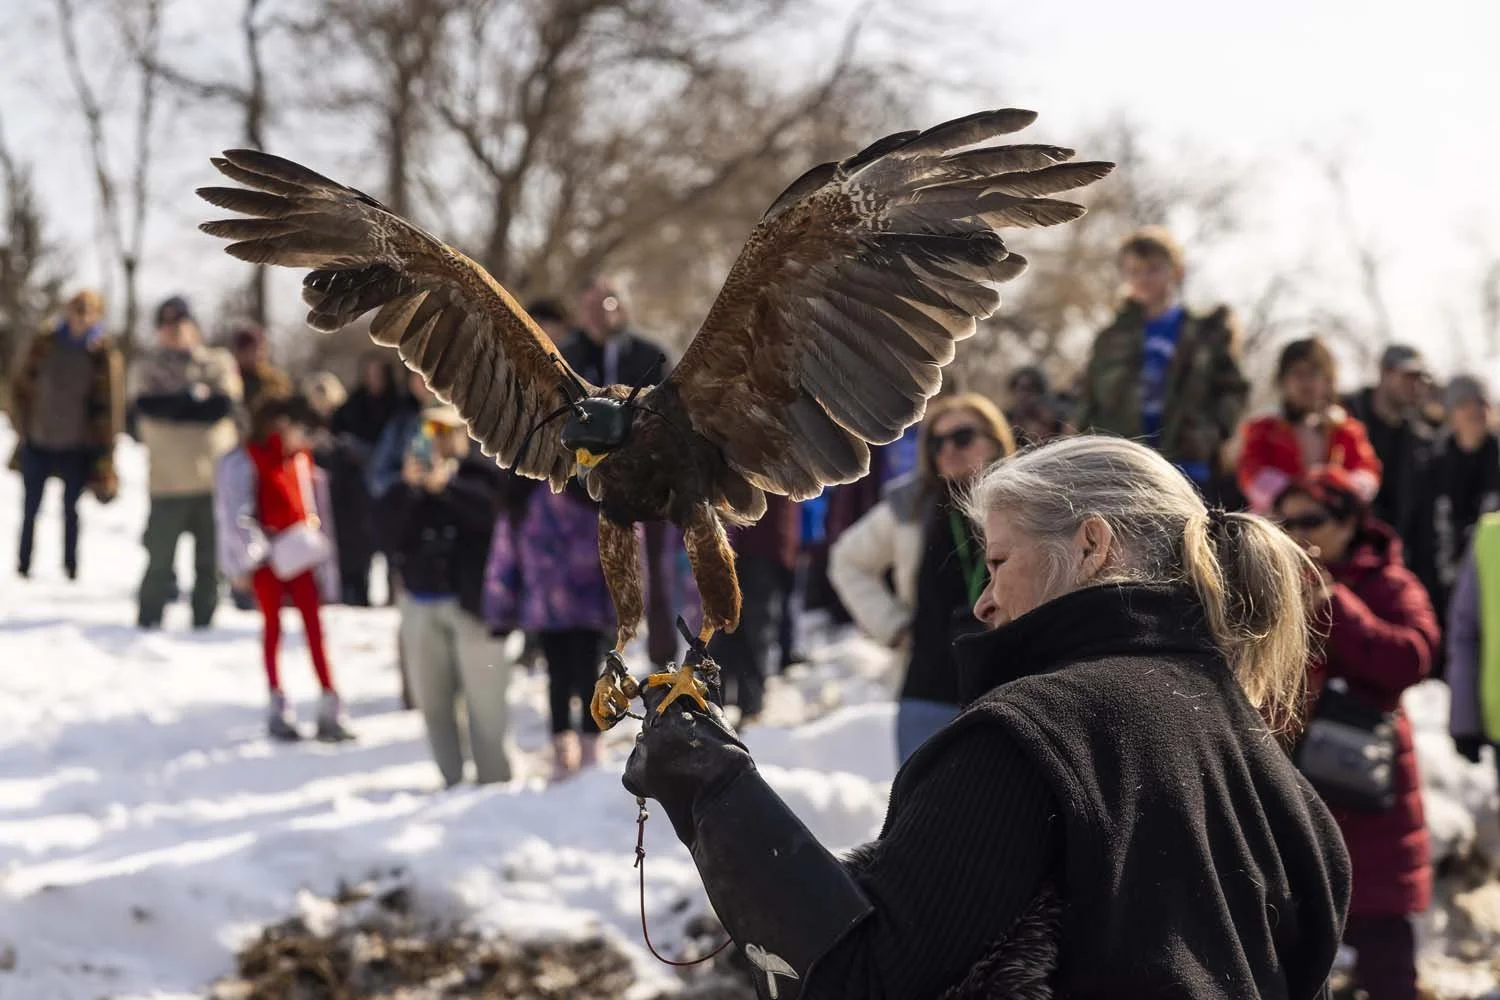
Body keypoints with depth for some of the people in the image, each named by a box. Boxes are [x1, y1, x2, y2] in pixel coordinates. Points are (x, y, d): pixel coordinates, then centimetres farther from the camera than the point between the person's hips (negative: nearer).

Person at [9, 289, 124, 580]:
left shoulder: (105, 354, -6)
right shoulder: (45, 345, 0)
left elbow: (110, 404, -6)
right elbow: (21, 387, 8)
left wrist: (103, 454, -9)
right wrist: (23, 427, 3)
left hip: (76, 447, -2)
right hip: (37, 443, 2)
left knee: (70, 509, 5)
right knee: (30, 508, 10)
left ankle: (70, 565, 16)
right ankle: (23, 564, 20)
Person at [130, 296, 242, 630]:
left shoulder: (217, 362, 10)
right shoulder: (146, 367, 10)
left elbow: (225, 404, -7)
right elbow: (146, 405, -9)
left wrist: (172, 406, -9)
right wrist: (194, 398, -10)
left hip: (214, 476, 1)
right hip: (168, 480, -1)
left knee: (210, 558, 4)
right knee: (160, 557, -2)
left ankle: (204, 620, 11)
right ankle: (149, 620, 7)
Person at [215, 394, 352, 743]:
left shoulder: (302, 460, 10)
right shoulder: (247, 460, -7)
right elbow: (237, 514, -8)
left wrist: (318, 550, 14)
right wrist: (244, 562, -11)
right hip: (265, 556, -4)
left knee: (314, 626, -2)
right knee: (272, 626, 4)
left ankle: (330, 710, -3)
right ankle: (277, 710, 11)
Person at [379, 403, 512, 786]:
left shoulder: (483, 472, 1)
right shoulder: (415, 471, 15)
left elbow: (493, 509, -19)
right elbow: (389, 522, 2)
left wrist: (446, 485, -25)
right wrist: (408, 487, -12)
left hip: (471, 598, -5)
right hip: (421, 602, 5)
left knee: (484, 697, -9)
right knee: (433, 700, 7)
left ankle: (493, 778, -3)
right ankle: (450, 780, 13)